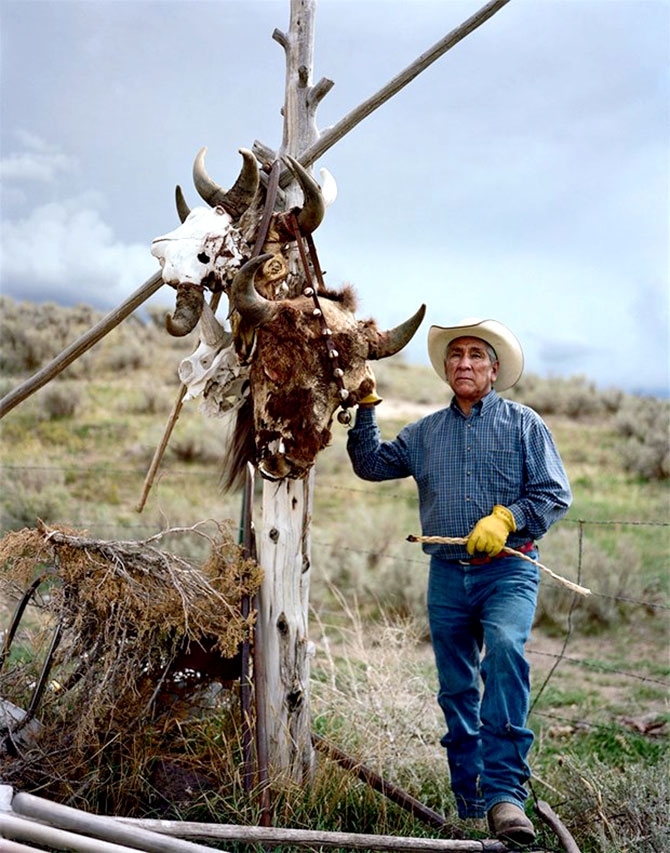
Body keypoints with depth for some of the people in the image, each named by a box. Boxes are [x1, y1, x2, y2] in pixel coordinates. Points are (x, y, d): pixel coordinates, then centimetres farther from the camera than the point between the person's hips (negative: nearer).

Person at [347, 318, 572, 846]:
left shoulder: (523, 424, 6)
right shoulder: (425, 433, 16)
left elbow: (555, 494, 1)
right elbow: (371, 464, 19)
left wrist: (506, 518, -15)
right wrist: (366, 406, 11)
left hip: (509, 569, -4)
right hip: (447, 574, 4)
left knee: (505, 650, -30)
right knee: (457, 690, 8)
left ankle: (505, 792, -27)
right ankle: (471, 803, 21)